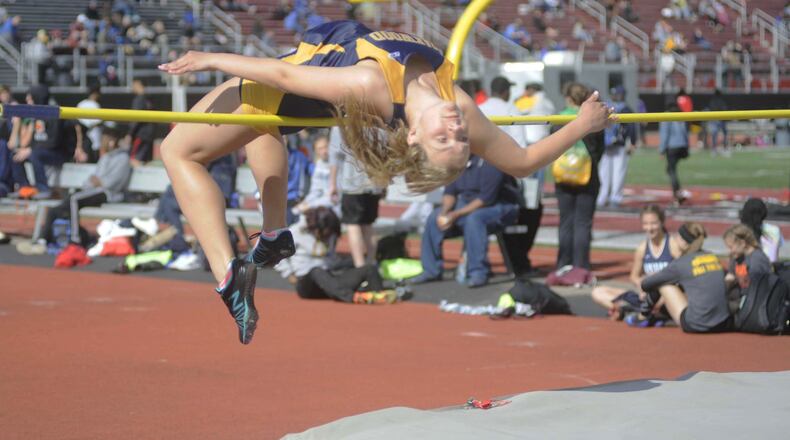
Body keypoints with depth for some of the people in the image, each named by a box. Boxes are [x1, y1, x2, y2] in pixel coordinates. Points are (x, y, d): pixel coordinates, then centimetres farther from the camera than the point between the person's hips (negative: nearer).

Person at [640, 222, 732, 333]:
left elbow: (646, 283, 11)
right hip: (724, 325, 6)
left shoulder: (680, 264, -3)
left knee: (663, 283, 12)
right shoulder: (713, 257, 12)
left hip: (697, 326, -6)